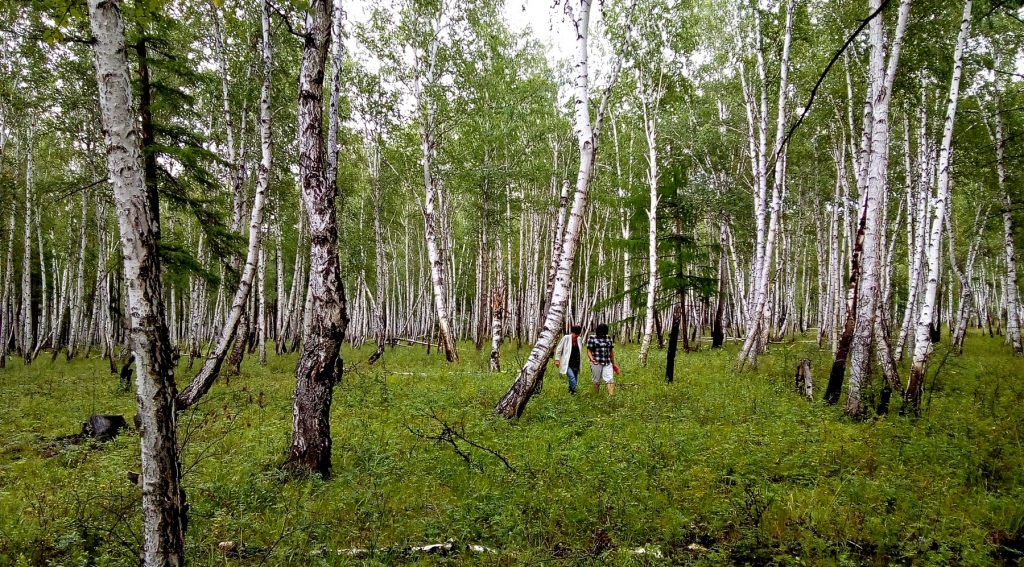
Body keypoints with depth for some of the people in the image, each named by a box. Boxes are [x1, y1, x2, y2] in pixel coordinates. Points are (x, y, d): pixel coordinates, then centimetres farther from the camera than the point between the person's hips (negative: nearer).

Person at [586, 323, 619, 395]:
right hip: (597, 363, -3)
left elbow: (611, 351, 16)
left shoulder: (609, 338, 11)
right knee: (597, 380, 6)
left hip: (607, 363, 3)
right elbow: (589, 351, -5)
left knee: (610, 379, -9)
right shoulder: (591, 338, -2)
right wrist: (592, 360, -21)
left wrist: (613, 363, 18)